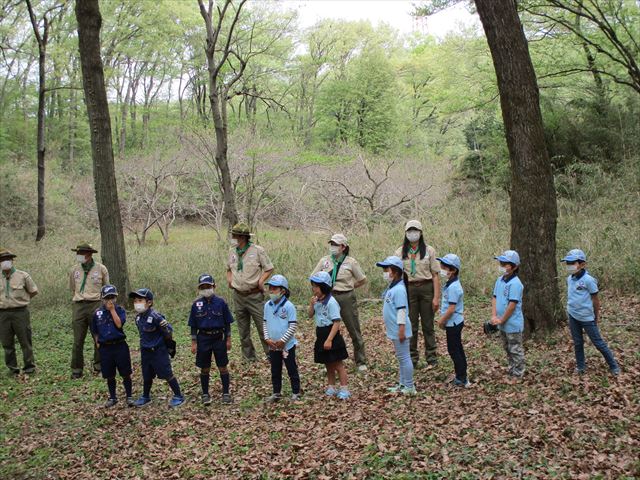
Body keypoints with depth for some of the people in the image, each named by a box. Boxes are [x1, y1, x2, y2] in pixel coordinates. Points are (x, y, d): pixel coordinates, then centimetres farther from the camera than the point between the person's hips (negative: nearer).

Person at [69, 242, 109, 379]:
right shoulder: (74, 270, 6)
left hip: (96, 305, -1)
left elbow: (106, 288, 13)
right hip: (78, 306, 2)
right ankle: (76, 370, 8)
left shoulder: (101, 269, -1)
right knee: (78, 340, 1)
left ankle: (99, 366, 21)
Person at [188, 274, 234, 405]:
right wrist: (193, 343, 0)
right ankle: (205, 394, 23)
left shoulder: (220, 302, -5)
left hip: (219, 338, -1)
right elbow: (193, 326, 3)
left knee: (223, 367, 7)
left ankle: (226, 393, 18)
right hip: (203, 339, 1)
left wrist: (228, 339, 1)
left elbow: (227, 322, 1)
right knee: (204, 368, 10)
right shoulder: (196, 304, -2)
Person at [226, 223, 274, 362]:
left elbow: (269, 268, -1)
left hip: (255, 296, -5)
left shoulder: (257, 250, -9)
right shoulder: (232, 251, 6)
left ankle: (271, 355, 7)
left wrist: (261, 280, -16)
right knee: (243, 329, 13)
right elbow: (229, 268, 23)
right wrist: (229, 278, 3)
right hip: (238, 296, 5)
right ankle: (249, 357, 26)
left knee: (263, 327, -4)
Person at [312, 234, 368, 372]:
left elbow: (362, 280, 5)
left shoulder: (351, 262, -3)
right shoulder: (324, 261, 4)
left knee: (354, 330, 5)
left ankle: (361, 362, 18)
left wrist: (348, 286, 5)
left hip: (346, 298, -2)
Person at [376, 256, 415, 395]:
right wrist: (389, 326, 23)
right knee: (401, 357, 17)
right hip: (394, 330, 10)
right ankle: (402, 385, 26)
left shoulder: (399, 289, -20)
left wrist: (401, 329, -23)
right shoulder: (391, 288, 11)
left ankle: (409, 387, 4)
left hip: (399, 331, -10)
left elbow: (402, 310, -22)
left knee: (404, 357, -3)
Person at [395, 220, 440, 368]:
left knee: (428, 325, 5)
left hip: (426, 288, -1)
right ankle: (412, 359, 17)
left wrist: (436, 297, -6)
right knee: (411, 325, 5)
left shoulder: (429, 250, 2)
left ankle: (431, 359, 15)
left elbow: (435, 275, 0)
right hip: (408, 289, 1)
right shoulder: (400, 252, 5)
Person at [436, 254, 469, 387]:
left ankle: (461, 379, 4)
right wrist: (442, 319, 11)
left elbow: (451, 308, -24)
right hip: (455, 322, 10)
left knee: (453, 350, -3)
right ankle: (462, 376, 26)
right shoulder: (449, 284, 8)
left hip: (453, 323, -10)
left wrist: (442, 320, -14)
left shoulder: (453, 287, -23)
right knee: (458, 349, 16)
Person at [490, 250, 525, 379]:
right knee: (507, 349, 21)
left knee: (516, 350, 5)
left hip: (513, 324, -8)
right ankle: (511, 371, 35)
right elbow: (494, 298, 6)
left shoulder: (515, 283, -21)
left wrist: (501, 320, -17)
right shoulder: (500, 280, 4)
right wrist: (494, 316, -6)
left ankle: (518, 375, 16)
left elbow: (512, 305, -22)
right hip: (502, 324, 8)